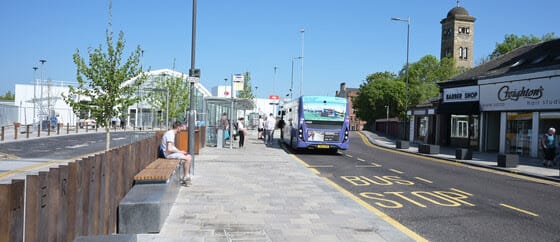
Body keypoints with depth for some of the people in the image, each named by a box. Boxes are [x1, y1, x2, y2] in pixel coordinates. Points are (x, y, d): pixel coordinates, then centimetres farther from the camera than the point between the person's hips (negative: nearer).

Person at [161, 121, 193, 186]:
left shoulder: (171, 133, 14)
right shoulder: (170, 134, -20)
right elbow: (169, 149, -27)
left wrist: (180, 151, 7)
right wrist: (180, 151, -15)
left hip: (172, 152, 10)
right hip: (169, 154, -10)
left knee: (189, 157, 4)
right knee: (187, 158, -17)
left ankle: (185, 177, 5)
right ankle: (186, 177, -4)